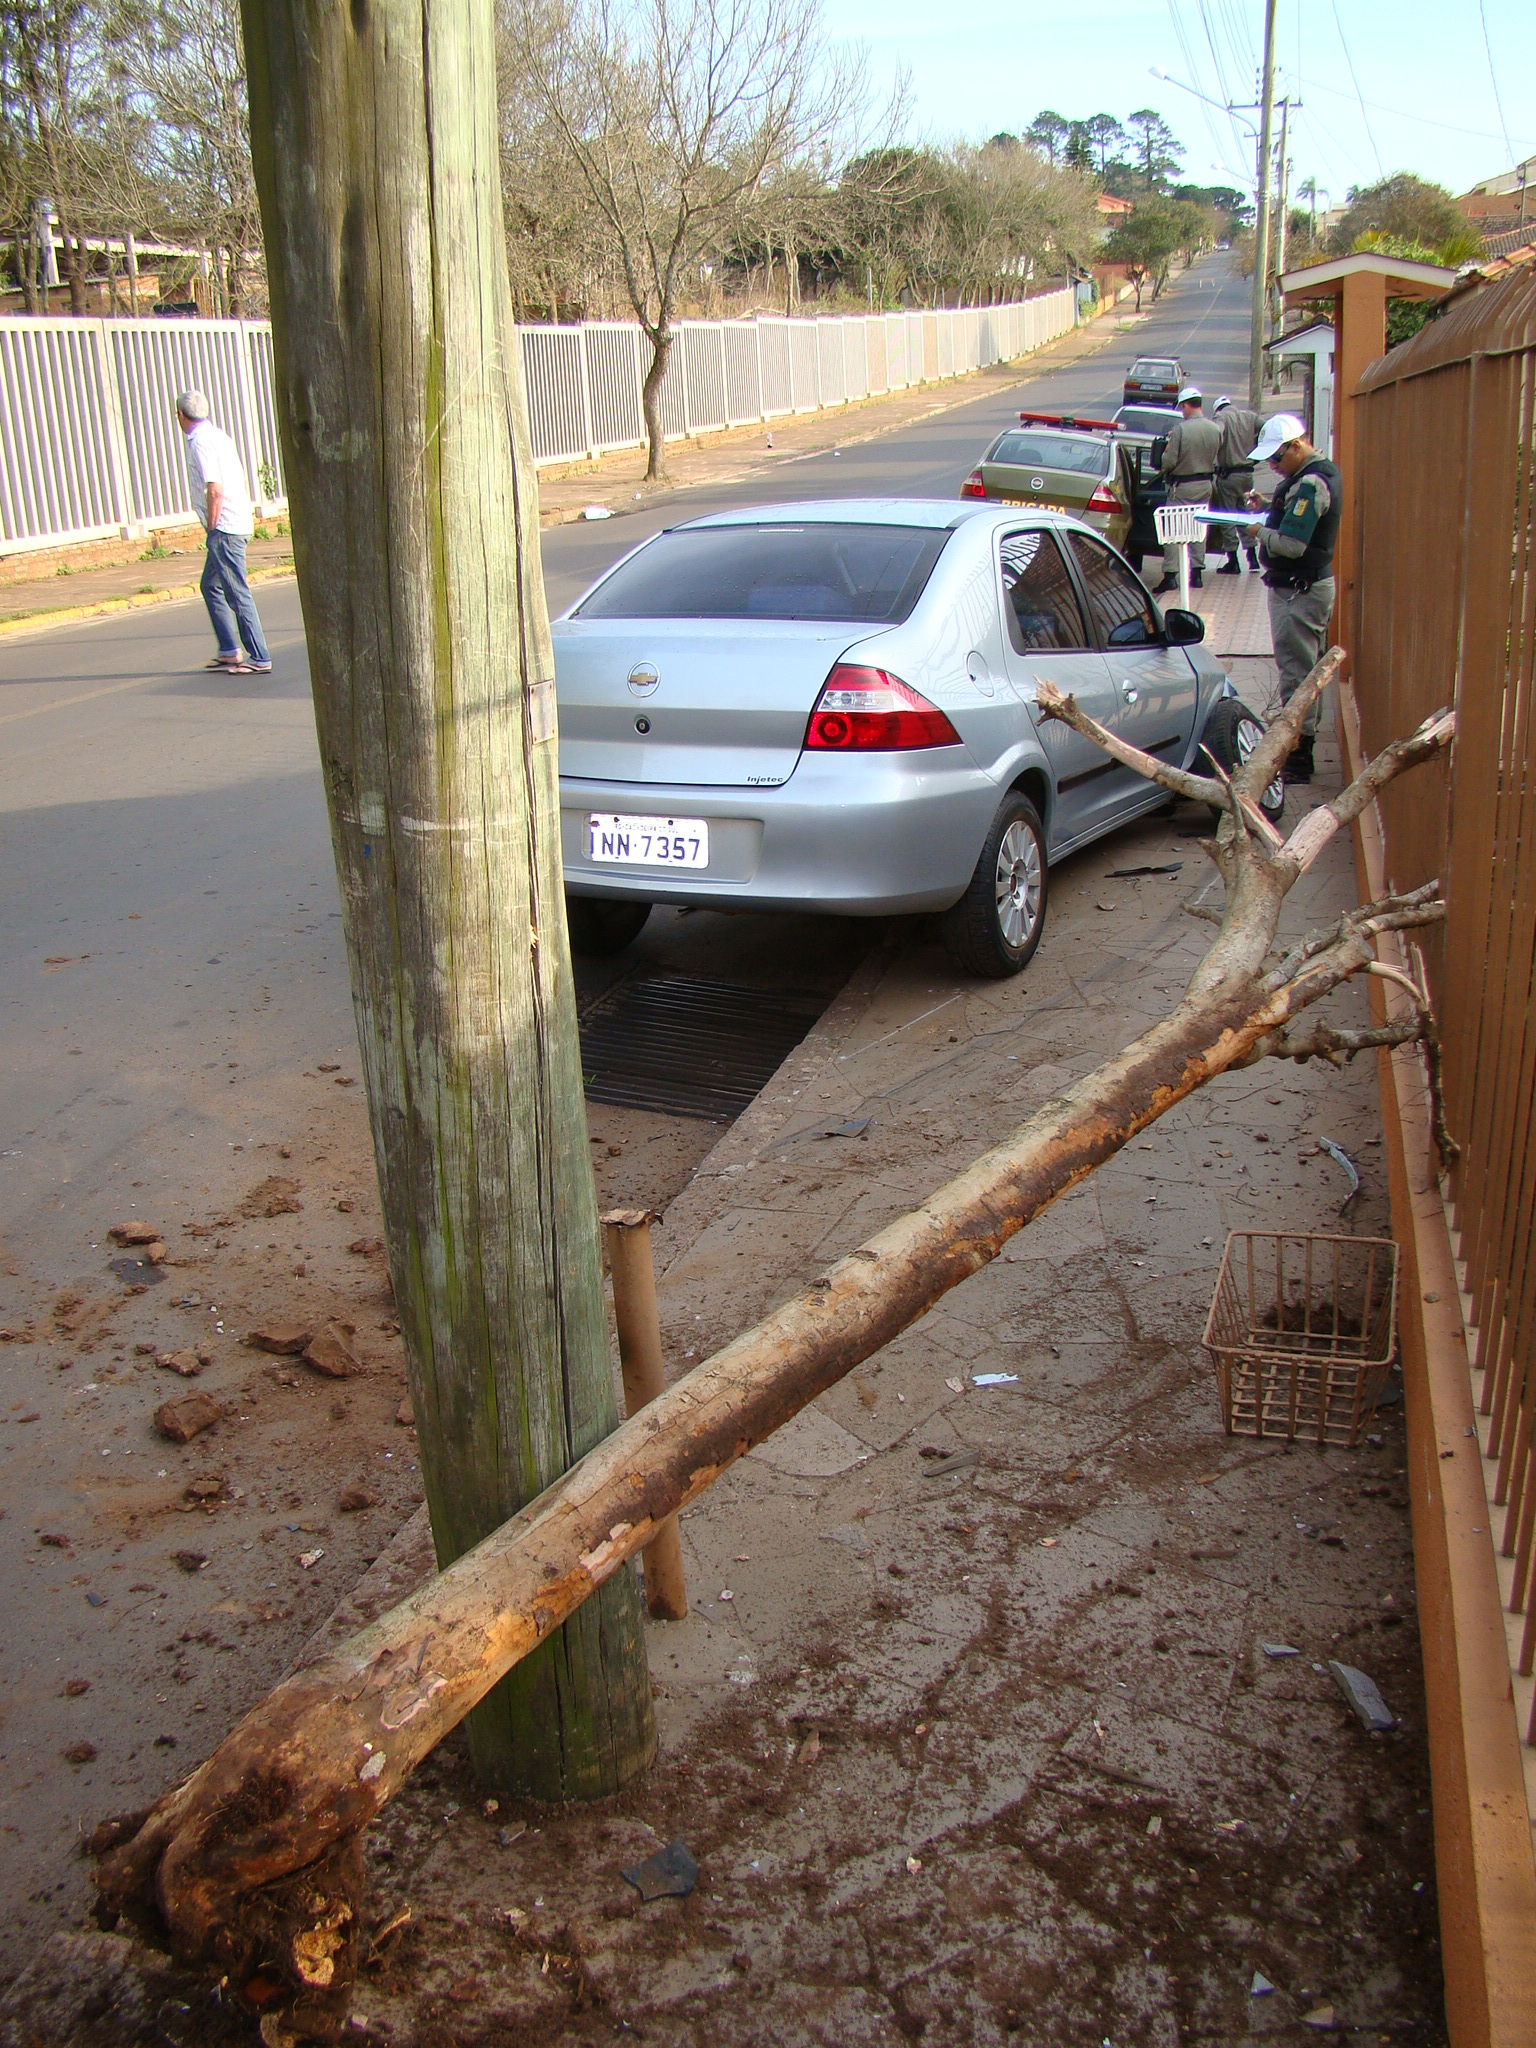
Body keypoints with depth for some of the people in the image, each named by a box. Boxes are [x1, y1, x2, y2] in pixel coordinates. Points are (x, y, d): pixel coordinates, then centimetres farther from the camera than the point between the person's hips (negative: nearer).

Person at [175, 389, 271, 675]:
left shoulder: (200, 441, -13)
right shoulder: (218, 436, 16)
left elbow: (215, 490, -21)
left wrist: (212, 527, -11)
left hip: (224, 528, -10)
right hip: (239, 522, 10)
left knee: (237, 593, -7)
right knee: (210, 585, 17)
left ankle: (259, 659, -6)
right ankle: (230, 651, 18)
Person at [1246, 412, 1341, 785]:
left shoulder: (1310, 483, -22)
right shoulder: (1322, 472, 11)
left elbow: (1291, 545, -27)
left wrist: (1258, 531, -11)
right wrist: (1268, 506, 5)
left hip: (1298, 591, -11)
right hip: (1315, 583, 11)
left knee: (1296, 670, -6)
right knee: (1308, 666, 18)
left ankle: (1297, 758, -1)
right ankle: (1303, 737, 29)